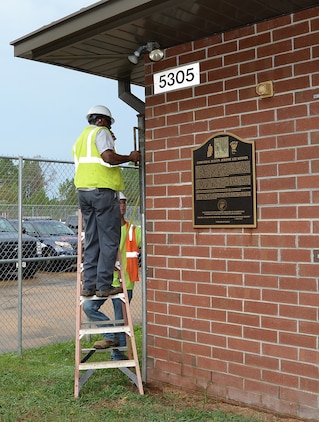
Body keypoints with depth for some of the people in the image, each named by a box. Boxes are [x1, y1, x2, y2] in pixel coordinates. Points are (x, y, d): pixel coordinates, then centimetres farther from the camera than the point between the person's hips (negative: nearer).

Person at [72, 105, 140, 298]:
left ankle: (89, 285, 8)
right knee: (109, 241, -5)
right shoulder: (101, 132, -1)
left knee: (92, 240, 10)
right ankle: (104, 285, -6)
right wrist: (130, 157, -6)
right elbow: (108, 157, -18)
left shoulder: (81, 138, 25)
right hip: (103, 190, -8)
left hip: (83, 191, 8)